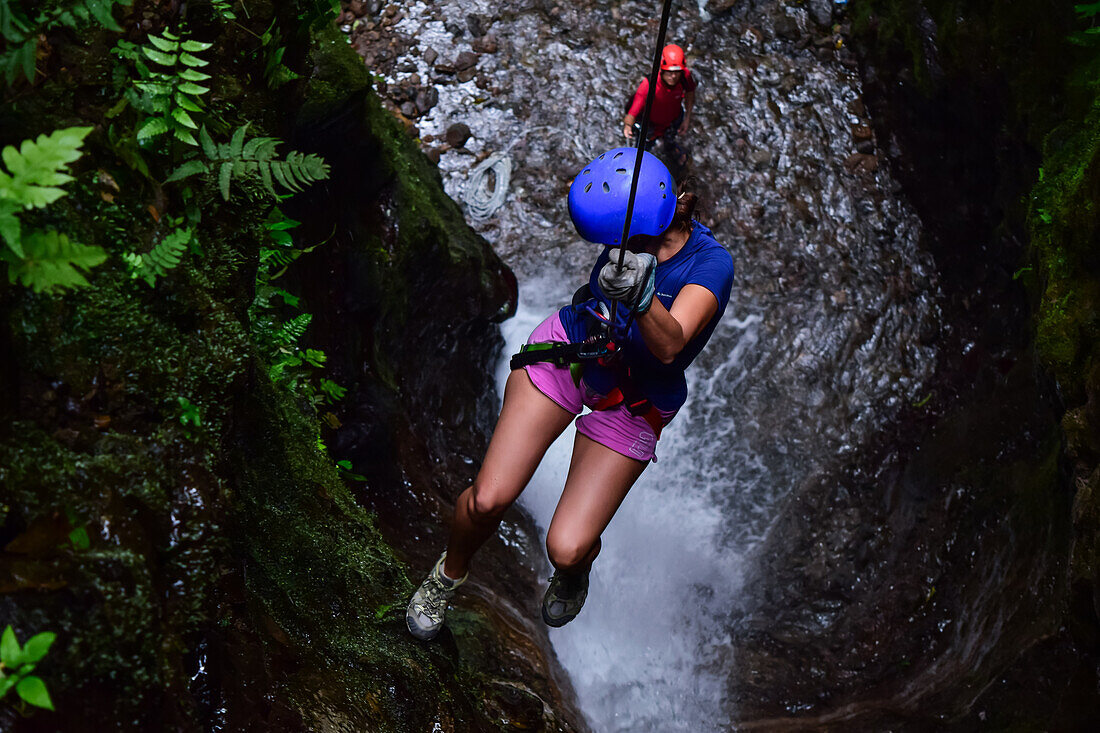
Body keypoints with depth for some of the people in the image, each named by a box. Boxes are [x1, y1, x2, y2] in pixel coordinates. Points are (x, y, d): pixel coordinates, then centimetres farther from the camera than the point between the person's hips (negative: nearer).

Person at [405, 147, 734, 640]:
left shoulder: (712, 264, -30)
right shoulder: (640, 231, -17)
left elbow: (669, 346, -46)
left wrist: (641, 296, -62)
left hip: (631, 407, -3)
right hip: (566, 350, 3)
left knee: (566, 550, -11)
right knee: (488, 500, -8)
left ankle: (576, 571, 29)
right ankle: (450, 573, 26)